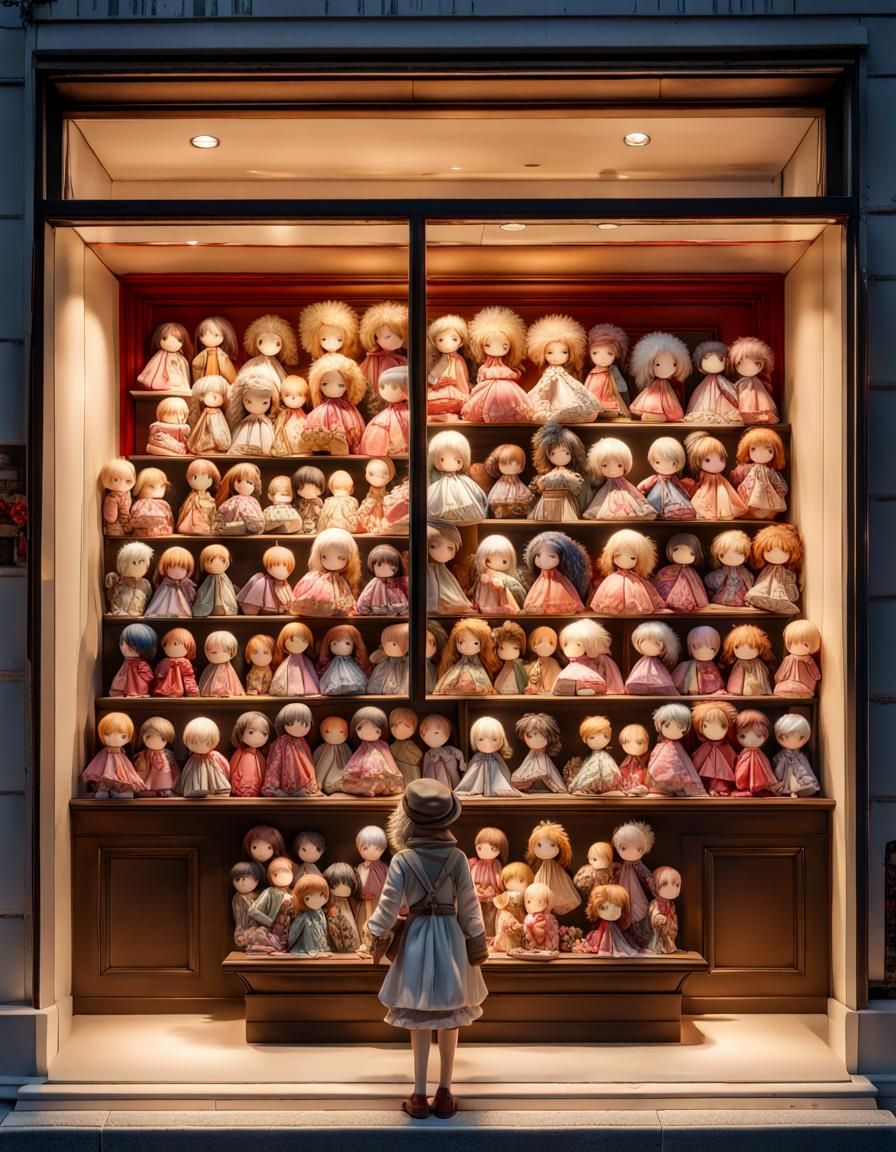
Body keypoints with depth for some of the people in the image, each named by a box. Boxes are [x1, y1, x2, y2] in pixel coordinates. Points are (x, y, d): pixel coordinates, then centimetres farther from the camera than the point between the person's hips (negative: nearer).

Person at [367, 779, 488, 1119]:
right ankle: (444, 1095, 13)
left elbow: (389, 905, -8)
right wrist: (476, 946, 7)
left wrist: (378, 937, 6)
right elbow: (469, 907, -2)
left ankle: (420, 1097, 11)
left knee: (420, 1019, 6)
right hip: (450, 937, 1)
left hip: (416, 938, -1)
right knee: (449, 1018, 9)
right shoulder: (457, 857, -6)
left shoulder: (403, 859, -9)